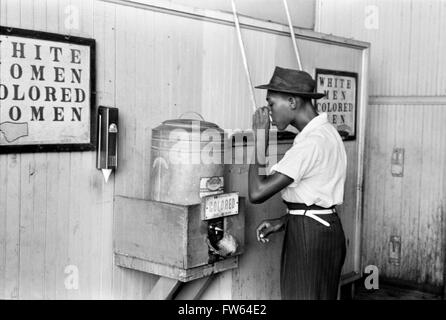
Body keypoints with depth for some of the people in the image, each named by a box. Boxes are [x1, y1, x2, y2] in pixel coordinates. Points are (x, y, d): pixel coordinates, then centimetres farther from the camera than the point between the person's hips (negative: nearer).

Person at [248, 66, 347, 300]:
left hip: (310, 236, -10)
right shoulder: (324, 131, 10)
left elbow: (257, 193, -26)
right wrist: (283, 221, 7)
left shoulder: (312, 142, -22)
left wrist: (260, 139, -18)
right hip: (321, 228, 10)